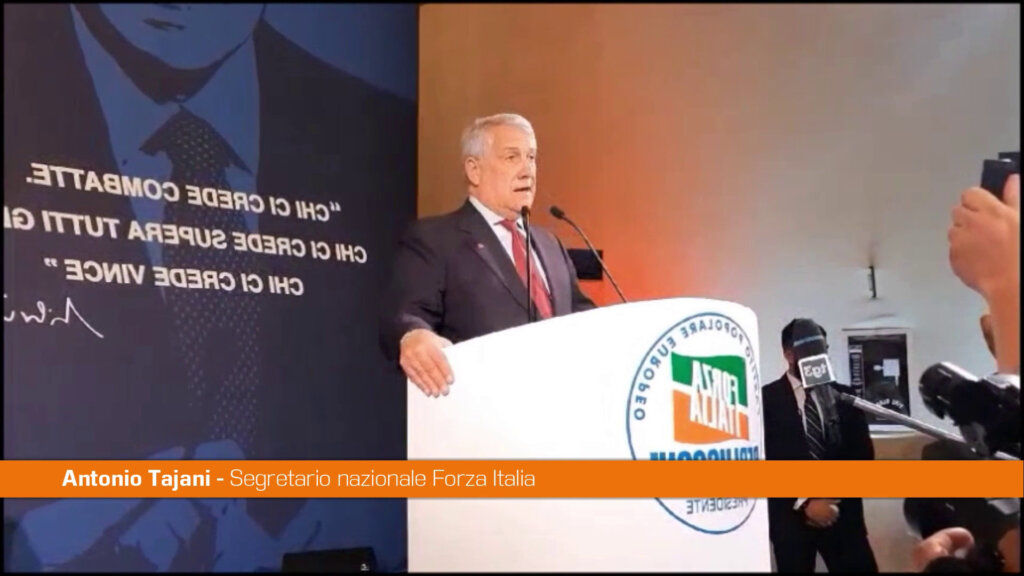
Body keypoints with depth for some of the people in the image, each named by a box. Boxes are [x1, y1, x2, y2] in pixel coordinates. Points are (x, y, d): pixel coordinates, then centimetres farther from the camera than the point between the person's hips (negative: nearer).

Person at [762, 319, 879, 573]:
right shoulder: (766, 399, -2)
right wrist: (804, 503, -12)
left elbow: (863, 455, 8)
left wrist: (836, 499, -5)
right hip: (791, 517, -2)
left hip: (842, 514, 3)